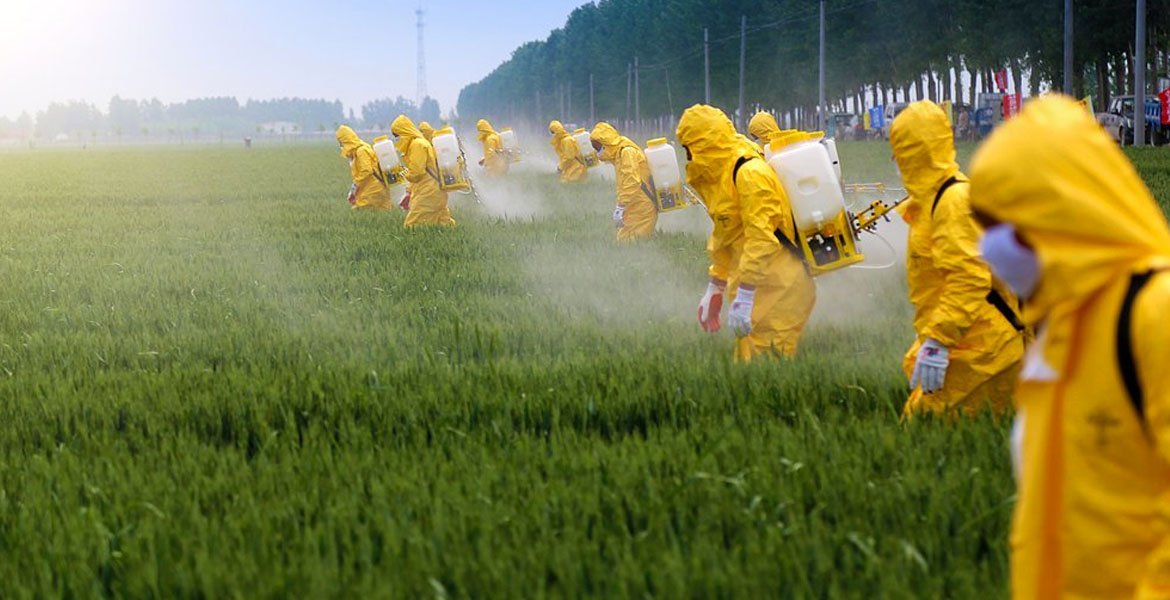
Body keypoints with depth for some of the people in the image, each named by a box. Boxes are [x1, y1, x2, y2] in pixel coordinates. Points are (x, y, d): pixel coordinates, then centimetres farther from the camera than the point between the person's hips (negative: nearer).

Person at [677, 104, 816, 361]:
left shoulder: (750, 173, -17)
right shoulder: (721, 174, 16)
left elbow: (761, 239, -23)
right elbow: (723, 237, 25)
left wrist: (744, 299, -25)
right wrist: (715, 290, 27)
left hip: (780, 289, -10)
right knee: (747, 357, 9)